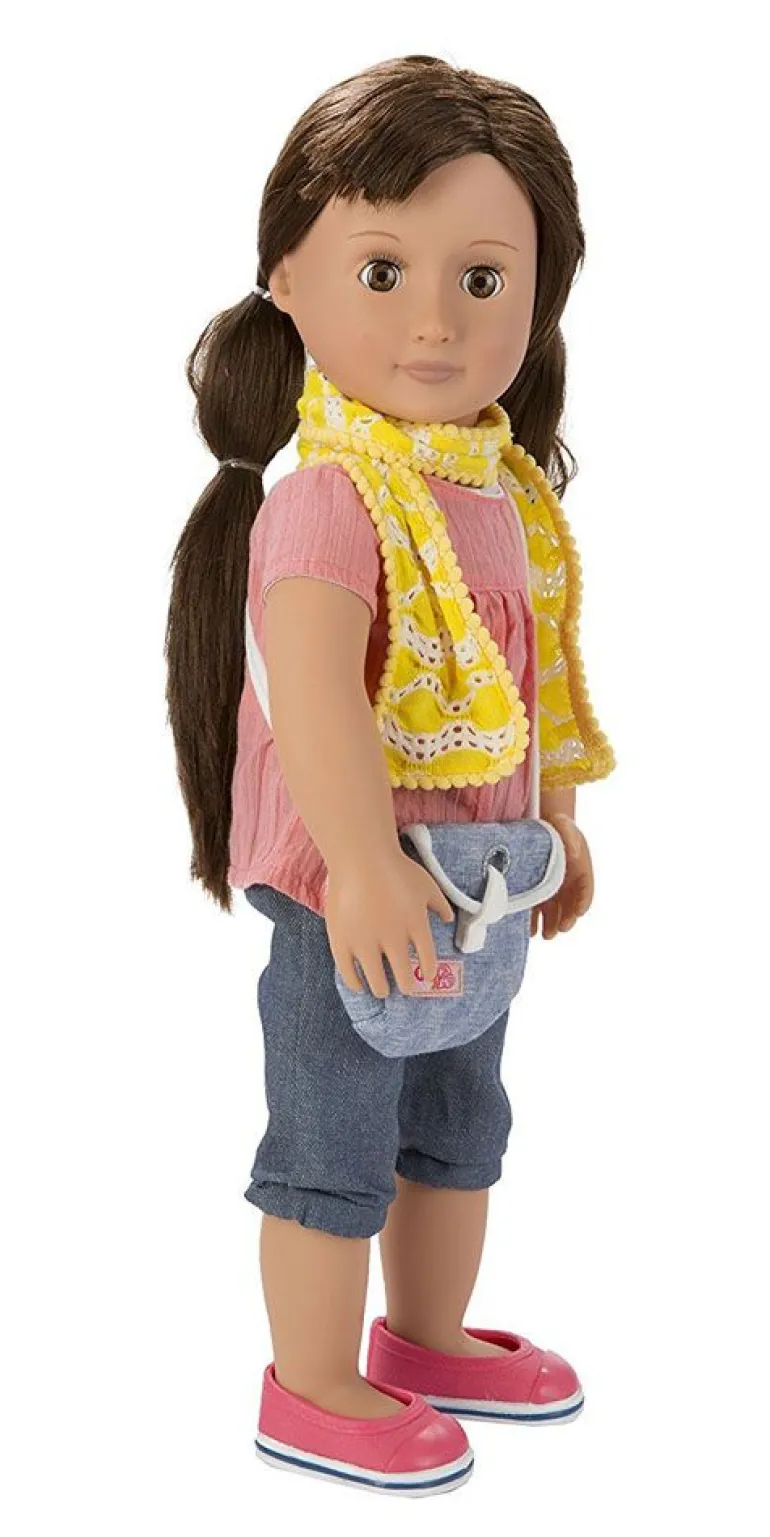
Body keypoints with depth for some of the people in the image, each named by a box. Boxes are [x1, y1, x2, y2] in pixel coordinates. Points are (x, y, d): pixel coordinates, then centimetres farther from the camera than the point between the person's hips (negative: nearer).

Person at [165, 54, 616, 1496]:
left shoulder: (505, 494, 3)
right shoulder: (329, 500, -25)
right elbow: (310, 687, -37)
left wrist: (559, 820, 21)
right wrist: (365, 867, -45)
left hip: (472, 883, 9)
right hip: (344, 891, -9)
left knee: (460, 1121, 23)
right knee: (335, 1144, 7)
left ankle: (429, 1337, 44)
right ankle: (312, 1390, 26)